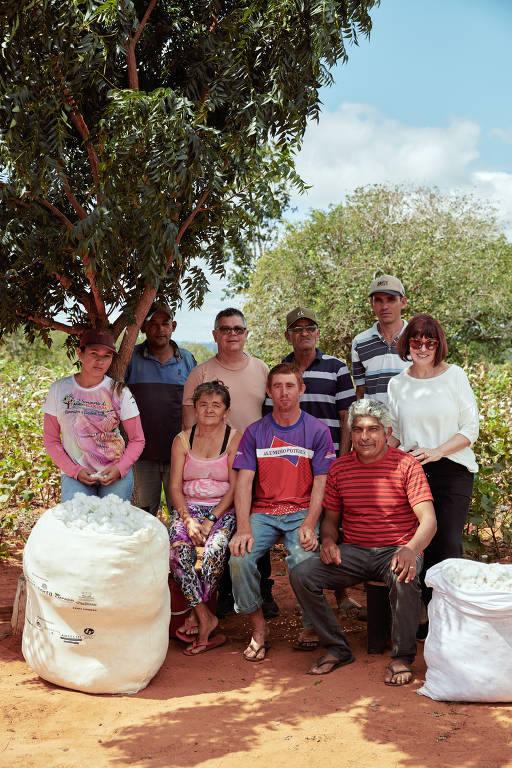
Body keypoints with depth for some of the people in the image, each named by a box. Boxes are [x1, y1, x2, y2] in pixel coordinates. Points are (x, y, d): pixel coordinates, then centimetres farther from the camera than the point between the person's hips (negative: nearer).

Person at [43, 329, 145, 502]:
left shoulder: (119, 392, -3)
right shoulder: (59, 389, -1)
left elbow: (137, 440, 2)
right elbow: (51, 440, 3)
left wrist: (119, 469, -14)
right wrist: (76, 471, -9)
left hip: (117, 474, 0)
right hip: (75, 473, 0)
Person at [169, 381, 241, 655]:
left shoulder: (234, 440, 0)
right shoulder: (183, 440, 9)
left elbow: (235, 488, -6)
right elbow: (175, 487, 4)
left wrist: (211, 521, -17)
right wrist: (188, 520, -13)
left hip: (223, 510, -2)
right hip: (188, 507, 2)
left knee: (213, 550, -32)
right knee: (178, 548, -28)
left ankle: (195, 616, -15)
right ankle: (205, 618, -23)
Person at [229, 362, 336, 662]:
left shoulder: (318, 431, 3)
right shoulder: (255, 432, 7)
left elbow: (321, 483, -1)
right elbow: (244, 482, 0)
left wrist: (309, 526, -16)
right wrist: (243, 528, -14)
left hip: (302, 511, -2)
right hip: (263, 511, 2)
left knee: (303, 560, -31)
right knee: (239, 558, -25)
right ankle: (259, 627, -3)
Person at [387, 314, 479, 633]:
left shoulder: (455, 376, 1)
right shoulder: (397, 384, 10)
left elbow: (471, 429, -1)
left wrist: (436, 452, -14)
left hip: (453, 472, -2)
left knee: (447, 545, -8)